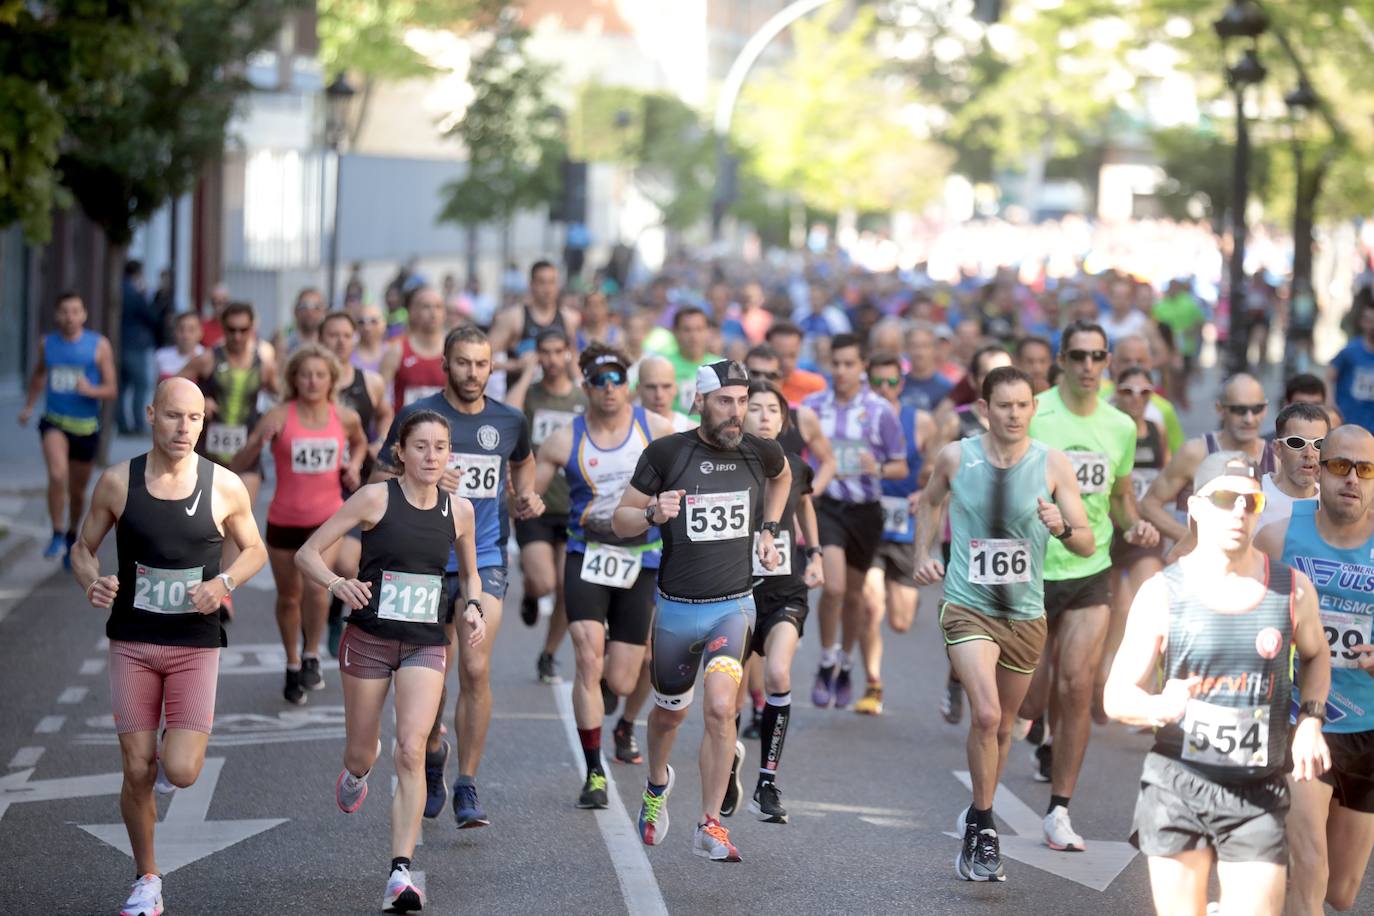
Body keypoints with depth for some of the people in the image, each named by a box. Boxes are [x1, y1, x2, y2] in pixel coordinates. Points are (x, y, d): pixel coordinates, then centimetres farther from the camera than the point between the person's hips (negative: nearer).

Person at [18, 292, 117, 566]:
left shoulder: (99, 346, -4)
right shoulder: (47, 343, 3)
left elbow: (111, 390, -5)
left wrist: (91, 390, -24)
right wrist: (28, 406, 19)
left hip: (86, 426, 0)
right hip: (54, 422, 0)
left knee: (78, 490, 12)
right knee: (57, 475, -25)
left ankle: (71, 537, 37)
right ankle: (57, 536, -13)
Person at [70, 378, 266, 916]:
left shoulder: (225, 487, -4)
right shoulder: (117, 482, -3)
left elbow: (255, 550, 10)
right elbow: (84, 547, 8)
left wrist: (223, 582, -10)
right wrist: (91, 582, -14)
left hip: (195, 645, -1)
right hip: (131, 643, 1)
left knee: (181, 771, -12)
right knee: (138, 773, 2)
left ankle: (173, 752, 26)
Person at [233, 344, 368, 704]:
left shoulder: (345, 418, -3)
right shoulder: (280, 417, -11)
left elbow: (360, 443, 23)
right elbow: (237, 466, -13)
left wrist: (354, 465, 3)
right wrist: (260, 439, -31)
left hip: (328, 517, 0)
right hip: (284, 520, 0)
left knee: (315, 584, -22)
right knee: (289, 596, 13)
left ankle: (311, 656, 1)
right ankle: (293, 666, 35)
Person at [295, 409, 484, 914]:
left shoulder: (459, 510, 3)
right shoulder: (376, 498, -8)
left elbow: (469, 572, 21)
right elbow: (307, 553, -8)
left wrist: (474, 606, 0)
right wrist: (337, 583, -27)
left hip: (426, 645, 1)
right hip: (369, 639, -1)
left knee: (412, 752, -15)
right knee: (362, 753, 11)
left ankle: (400, 875, -16)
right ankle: (355, 773, 52)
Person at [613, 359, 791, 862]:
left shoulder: (760, 452, -2)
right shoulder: (666, 453, -9)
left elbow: (782, 477, 24)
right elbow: (620, 521, -3)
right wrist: (653, 514, -24)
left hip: (734, 606, 0)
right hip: (676, 608, 0)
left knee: (720, 708, -19)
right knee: (671, 711, 17)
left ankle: (710, 827, -10)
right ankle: (657, 784, 50)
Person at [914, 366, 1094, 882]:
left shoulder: (1053, 465, -5)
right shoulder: (956, 457, -5)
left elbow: (1087, 545, -4)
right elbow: (929, 502, 18)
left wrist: (1063, 528, -25)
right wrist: (923, 555, 4)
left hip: (1025, 614, 2)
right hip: (967, 607, -2)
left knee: (1002, 726, 14)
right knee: (986, 714, -21)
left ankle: (978, 821, 35)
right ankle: (983, 829, -7)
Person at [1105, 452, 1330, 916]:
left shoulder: (1291, 589, 1)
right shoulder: (1162, 593, -5)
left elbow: (1315, 654, 22)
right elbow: (1117, 697, -5)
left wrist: (1310, 720, 4)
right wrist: (1160, 707, -27)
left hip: (1259, 795, 1)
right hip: (1177, 787, -1)